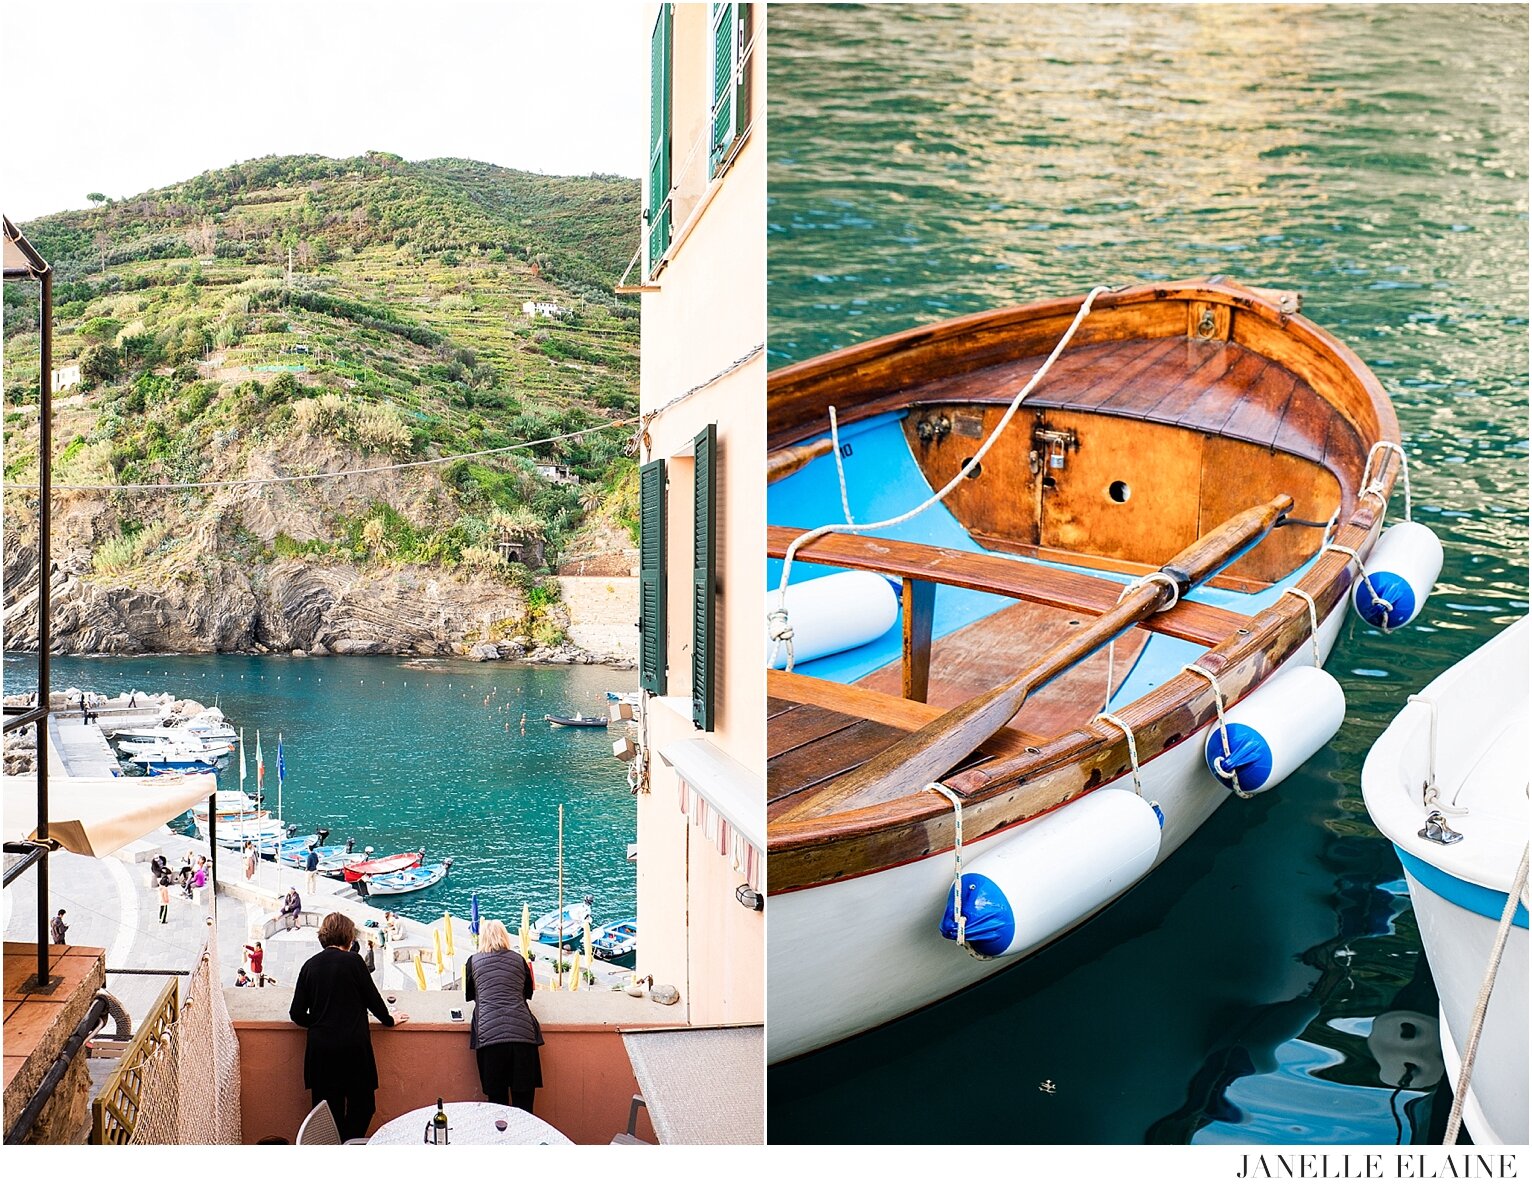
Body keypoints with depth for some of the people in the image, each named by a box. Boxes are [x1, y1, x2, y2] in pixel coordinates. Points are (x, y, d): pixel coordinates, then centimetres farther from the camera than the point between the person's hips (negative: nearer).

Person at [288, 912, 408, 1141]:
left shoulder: (310, 965, 2)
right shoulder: (353, 961, -8)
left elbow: (297, 1014, 3)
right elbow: (372, 998, 0)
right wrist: (389, 1019, 17)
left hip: (321, 1047, 4)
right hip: (354, 1045, -4)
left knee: (328, 1107, 11)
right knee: (361, 1105, 10)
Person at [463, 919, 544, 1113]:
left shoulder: (473, 961, 10)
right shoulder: (518, 959, 12)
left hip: (489, 1034, -1)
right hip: (522, 1031, 1)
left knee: (497, 1097, 7)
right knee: (523, 1099, 6)